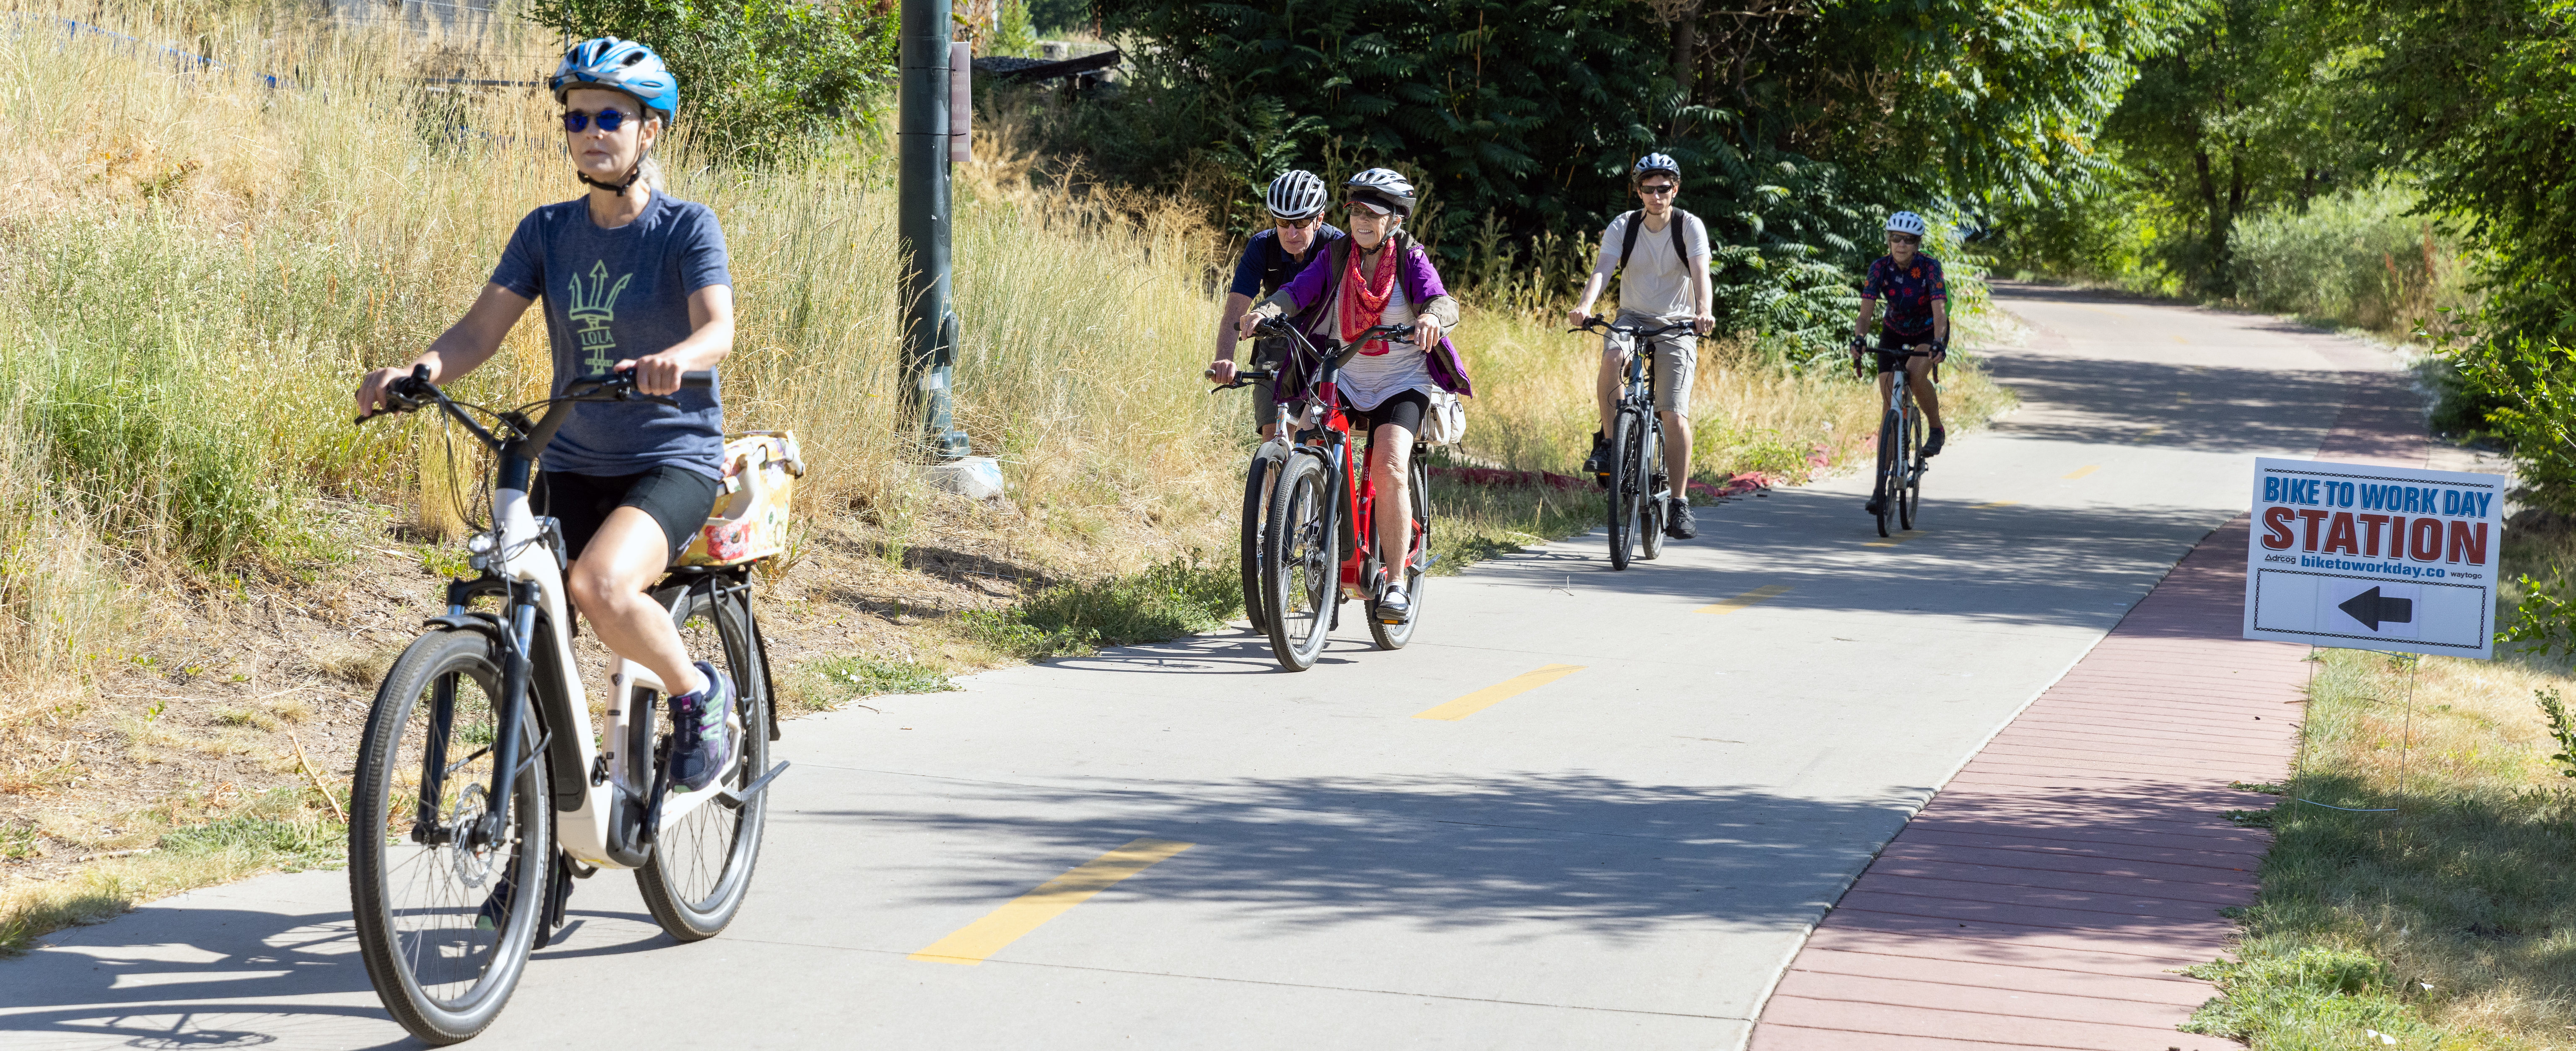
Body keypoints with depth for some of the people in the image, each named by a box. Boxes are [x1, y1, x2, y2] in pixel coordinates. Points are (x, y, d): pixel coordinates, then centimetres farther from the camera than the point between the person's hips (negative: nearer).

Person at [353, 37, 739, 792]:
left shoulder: (688, 228, -7)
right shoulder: (548, 232, 5)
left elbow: (717, 328, -23)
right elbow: (479, 332, -2)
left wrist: (672, 360, -46)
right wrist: (413, 372, -23)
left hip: (672, 461, -5)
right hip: (571, 467, 5)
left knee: (600, 584, -32)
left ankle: (699, 695, -5)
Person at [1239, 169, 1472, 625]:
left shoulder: (1410, 259, -5)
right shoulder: (1337, 257, 3)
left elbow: (1445, 303, -21)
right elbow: (1297, 291, -10)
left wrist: (1432, 316, -46)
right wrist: (1263, 312, -31)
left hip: (1401, 384, -3)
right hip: (1343, 380, 3)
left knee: (1389, 467, -25)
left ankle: (1395, 583, -17)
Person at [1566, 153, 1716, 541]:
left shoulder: (1690, 227, -8)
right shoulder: (1622, 227, -4)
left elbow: (1701, 273, -22)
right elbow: (1602, 270, -18)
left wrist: (1704, 312, -42)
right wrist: (1584, 306, -39)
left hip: (1676, 325, -1)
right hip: (1633, 318, 1)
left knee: (1675, 417, -13)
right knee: (1612, 356, -35)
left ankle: (1679, 507, -6)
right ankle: (1608, 442, -18)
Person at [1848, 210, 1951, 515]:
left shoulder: (1930, 267, -26)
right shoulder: (1880, 268, -21)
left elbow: (1939, 310, -36)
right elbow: (1866, 310, -28)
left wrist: (1939, 343, -55)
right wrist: (1859, 338, -48)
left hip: (1929, 332, -2)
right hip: (1894, 334, 2)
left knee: (1916, 376, -34)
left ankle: (1937, 430, -5)